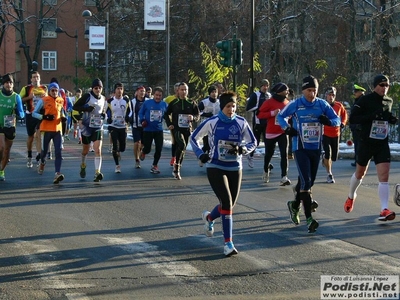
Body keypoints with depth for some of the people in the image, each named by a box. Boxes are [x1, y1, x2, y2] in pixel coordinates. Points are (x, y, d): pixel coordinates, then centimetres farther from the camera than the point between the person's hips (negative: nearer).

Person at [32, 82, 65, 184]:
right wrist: (44, 117, -18)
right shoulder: (43, 101, -4)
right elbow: (34, 113, -2)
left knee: (58, 152, -12)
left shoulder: (61, 101, 9)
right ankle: (42, 162, 47)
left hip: (57, 129, 2)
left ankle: (57, 174, -19)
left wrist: (63, 117, 6)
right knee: (44, 150, 11)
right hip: (46, 129, -2)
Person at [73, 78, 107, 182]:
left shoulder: (103, 99, 7)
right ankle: (83, 166, 44)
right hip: (87, 127, -2)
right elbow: (75, 106, -10)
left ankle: (97, 173, -19)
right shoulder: (87, 97, -9)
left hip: (98, 128, 3)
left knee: (98, 150, -13)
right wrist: (86, 108, -24)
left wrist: (104, 114, 2)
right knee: (85, 150, 14)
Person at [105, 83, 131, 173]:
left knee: (123, 147, 4)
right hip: (113, 126, -2)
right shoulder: (110, 101, -4)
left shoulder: (126, 100, 0)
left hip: (123, 126, 2)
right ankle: (117, 165, 0)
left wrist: (127, 118, -11)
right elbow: (107, 112, 4)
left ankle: (117, 152, 42)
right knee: (115, 146, -9)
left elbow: (129, 111, 9)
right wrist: (108, 119, -15)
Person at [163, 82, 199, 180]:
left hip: (187, 129, 3)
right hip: (176, 129, -3)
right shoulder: (174, 103, 3)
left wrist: (193, 117, -15)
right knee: (182, 145, -28)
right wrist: (169, 124, -1)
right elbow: (166, 114, 13)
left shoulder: (192, 103, 6)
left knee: (182, 150, 10)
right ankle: (176, 165, -13)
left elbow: (198, 115, 7)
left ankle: (176, 171, 25)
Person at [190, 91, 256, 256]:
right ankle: (228, 243, -11)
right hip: (215, 168, -4)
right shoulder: (212, 122, -6)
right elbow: (194, 138, 6)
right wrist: (200, 154, -8)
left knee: (229, 204, 13)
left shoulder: (241, 122, -1)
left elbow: (253, 142, 7)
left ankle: (209, 218, 47)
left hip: (235, 169, 4)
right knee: (226, 202, -16)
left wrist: (241, 149, -13)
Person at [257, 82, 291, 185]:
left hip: (283, 133, 3)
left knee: (284, 154, -11)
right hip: (271, 133, -3)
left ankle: (284, 177, -14)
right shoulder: (269, 102, -11)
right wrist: (272, 113, -22)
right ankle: (266, 171, 41)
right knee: (269, 153, 14)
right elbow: (259, 114, -13)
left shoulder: (287, 102, 5)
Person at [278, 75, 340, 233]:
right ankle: (309, 219, -15)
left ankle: (295, 205, 41)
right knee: (306, 181, -14)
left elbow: (337, 119, 4)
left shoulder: (322, 104, 0)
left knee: (308, 181, 15)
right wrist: (287, 128, -10)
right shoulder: (295, 104, -6)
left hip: (316, 149, 4)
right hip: (300, 148, -4)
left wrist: (328, 121, -18)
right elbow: (281, 116, 9)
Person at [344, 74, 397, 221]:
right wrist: (371, 116, -27)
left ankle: (384, 210, -15)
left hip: (382, 144, 3)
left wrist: (391, 119, 0)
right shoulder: (365, 100, -11)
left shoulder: (389, 101, 6)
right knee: (360, 174, 16)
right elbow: (352, 118, -17)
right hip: (366, 142, -3)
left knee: (384, 176, -11)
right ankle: (351, 197, 44)